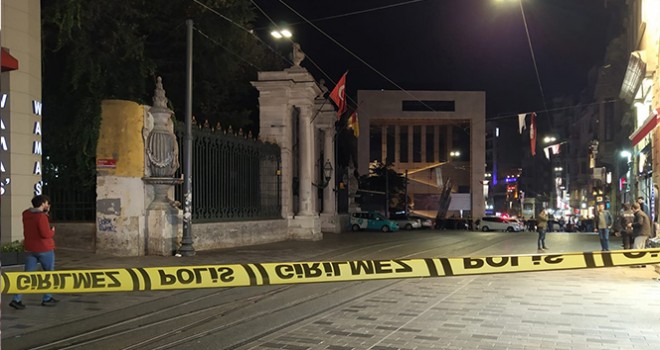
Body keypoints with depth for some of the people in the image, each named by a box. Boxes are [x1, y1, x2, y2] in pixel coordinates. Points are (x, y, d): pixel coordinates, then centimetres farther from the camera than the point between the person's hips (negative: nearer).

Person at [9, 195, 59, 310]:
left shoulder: (27, 214, 5)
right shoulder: (41, 216, -20)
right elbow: (45, 234, -24)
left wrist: (45, 211, 16)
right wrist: (52, 231, -2)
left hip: (31, 249, 7)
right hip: (44, 249, -7)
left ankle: (16, 299, -4)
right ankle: (47, 299, 17)